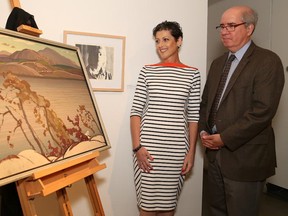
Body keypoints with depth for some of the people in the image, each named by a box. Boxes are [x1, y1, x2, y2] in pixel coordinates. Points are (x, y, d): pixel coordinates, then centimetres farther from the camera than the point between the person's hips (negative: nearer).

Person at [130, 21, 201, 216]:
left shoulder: (192, 74, 4)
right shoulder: (147, 72, 3)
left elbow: (194, 116, 4)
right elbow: (136, 111, 0)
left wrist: (191, 151, 1)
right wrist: (137, 147, -8)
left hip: (177, 148, 1)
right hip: (148, 146, 0)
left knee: (169, 200, 12)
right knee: (148, 200, 9)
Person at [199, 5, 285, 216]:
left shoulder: (268, 61, -10)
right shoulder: (217, 63, 13)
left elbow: (263, 110, -19)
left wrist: (224, 138, -18)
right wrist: (204, 131, 0)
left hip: (245, 156, -6)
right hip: (215, 153, 7)